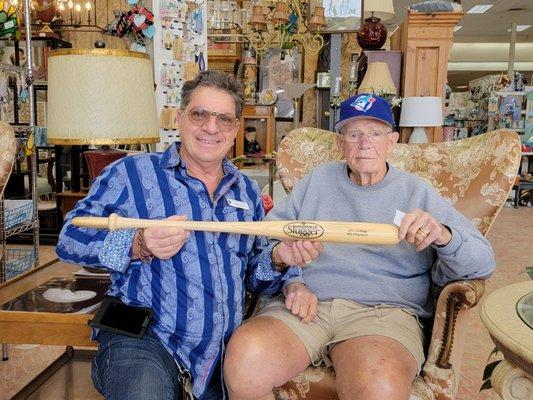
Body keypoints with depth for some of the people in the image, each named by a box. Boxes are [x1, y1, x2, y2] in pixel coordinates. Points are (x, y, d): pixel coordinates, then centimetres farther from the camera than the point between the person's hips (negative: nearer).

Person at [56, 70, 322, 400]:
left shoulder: (247, 191, 13)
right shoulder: (131, 173, -2)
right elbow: (70, 238, -7)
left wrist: (278, 259, -5)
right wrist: (137, 246, -23)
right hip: (143, 337, -5)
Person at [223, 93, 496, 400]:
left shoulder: (417, 193, 16)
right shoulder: (319, 179, 22)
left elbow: (483, 262, 9)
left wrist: (442, 236, -13)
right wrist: (292, 281, -5)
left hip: (383, 310, -2)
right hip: (304, 305, 3)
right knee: (245, 355, -30)